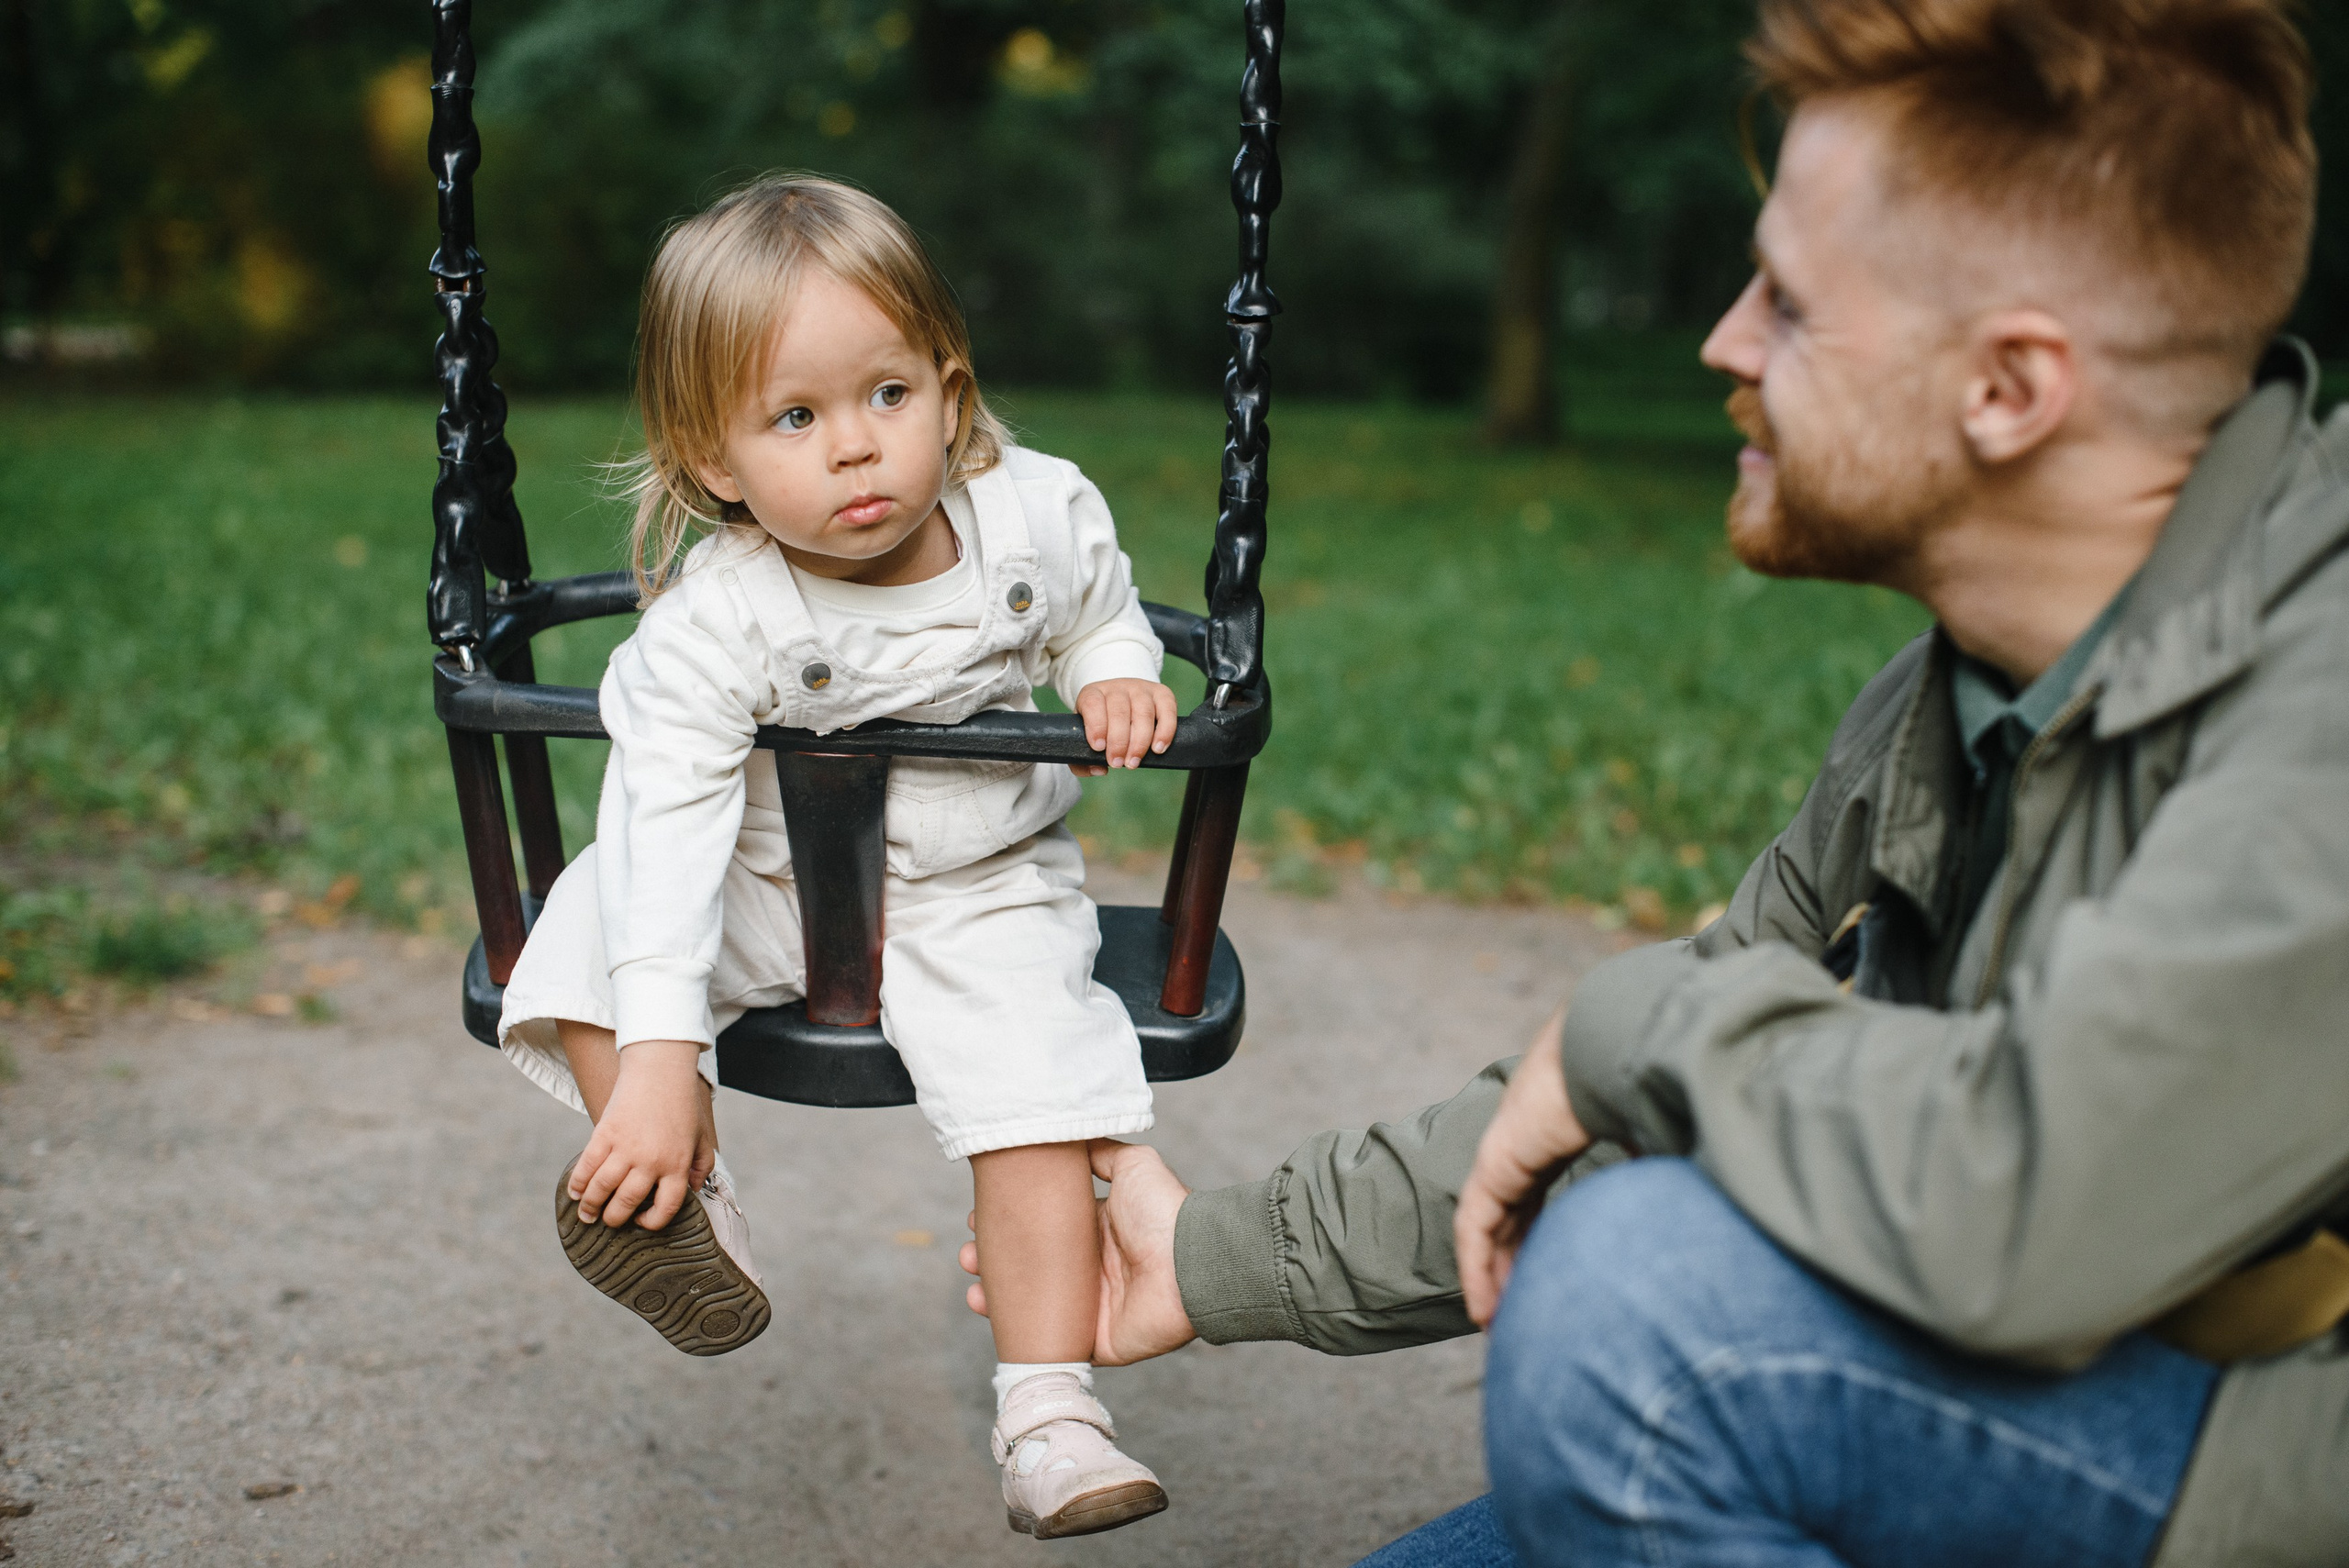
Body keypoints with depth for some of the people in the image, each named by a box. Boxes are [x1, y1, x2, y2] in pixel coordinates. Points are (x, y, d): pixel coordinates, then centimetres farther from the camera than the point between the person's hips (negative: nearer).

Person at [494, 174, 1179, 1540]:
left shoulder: (1044, 516, -16)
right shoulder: (713, 627, -25)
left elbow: (1102, 615, 7)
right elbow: (672, 825, -29)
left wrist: (1119, 674, -17)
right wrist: (659, 1055, -36)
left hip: (980, 889, 0)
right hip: (767, 881, 0)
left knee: (1036, 1086, -21)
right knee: (593, 925, -21)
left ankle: (1051, 1412, -12)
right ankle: (685, 1199, -3)